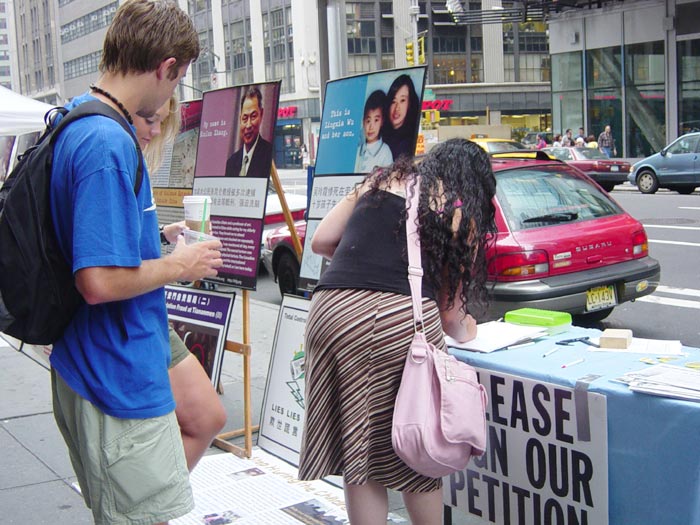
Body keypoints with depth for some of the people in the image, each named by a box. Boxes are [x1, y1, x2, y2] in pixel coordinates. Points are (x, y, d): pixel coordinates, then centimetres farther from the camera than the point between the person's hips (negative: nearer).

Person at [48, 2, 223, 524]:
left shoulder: (74, 122, 8)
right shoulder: (109, 145, -24)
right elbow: (101, 280, -28)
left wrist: (158, 242, 16)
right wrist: (178, 265, -13)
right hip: (120, 379, -10)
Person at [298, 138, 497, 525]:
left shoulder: (382, 179, 22)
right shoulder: (463, 213, 13)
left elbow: (320, 241, 19)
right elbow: (450, 309, 11)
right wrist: (463, 331, 33)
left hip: (333, 305, 3)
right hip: (404, 315, -2)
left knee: (356, 448, 12)